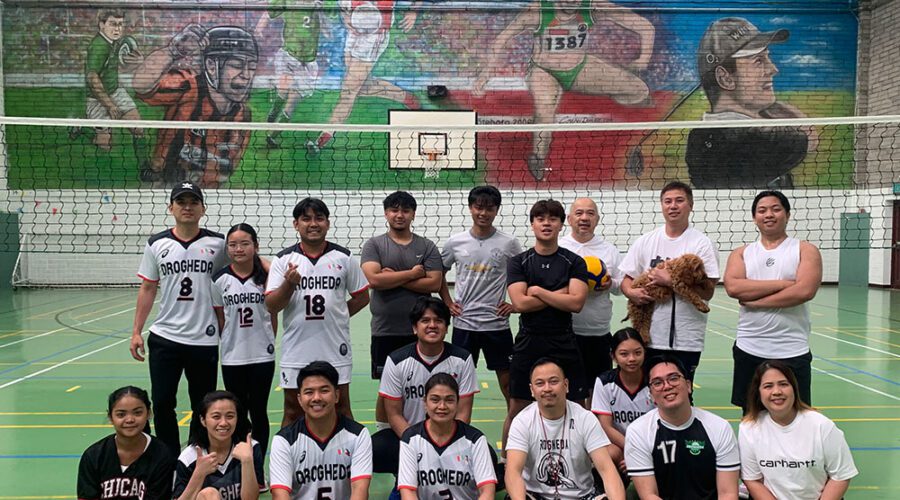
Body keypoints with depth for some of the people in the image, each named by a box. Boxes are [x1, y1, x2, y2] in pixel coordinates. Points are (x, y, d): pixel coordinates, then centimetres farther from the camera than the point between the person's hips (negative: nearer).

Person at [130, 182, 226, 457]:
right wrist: (136, 331, 4)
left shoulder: (218, 242, -1)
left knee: (203, 408, 7)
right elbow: (148, 289, 8)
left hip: (204, 340, -1)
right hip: (164, 338, 1)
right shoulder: (156, 244, 4)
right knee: (162, 404, 2)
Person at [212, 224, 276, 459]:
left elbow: (273, 313, 3)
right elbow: (220, 318, 5)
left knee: (258, 412, 8)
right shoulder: (220, 279, -2)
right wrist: (230, 342, 4)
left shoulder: (266, 276, -5)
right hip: (232, 357, 1)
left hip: (262, 355, -1)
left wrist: (266, 340, 2)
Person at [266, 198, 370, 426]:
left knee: (341, 408, 9)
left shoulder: (344, 257, 3)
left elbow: (362, 297, 9)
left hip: (335, 350, 0)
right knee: (293, 412, 9)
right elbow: (271, 306, -3)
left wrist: (336, 316, -1)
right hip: (295, 352, 0)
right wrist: (289, 283, -20)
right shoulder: (284, 260, 1)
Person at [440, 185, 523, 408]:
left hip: (497, 323, -1)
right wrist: (448, 303, 7)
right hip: (463, 323, 2)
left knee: (507, 380, 5)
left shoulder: (509, 243, -3)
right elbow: (440, 273, 15)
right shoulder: (455, 242, 1)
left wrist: (515, 303, -1)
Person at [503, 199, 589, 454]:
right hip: (528, 344, 0)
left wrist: (538, 291, -9)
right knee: (517, 410, 5)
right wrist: (560, 294, -9)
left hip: (564, 345, 0)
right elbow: (520, 303, -10)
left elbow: (576, 303, -11)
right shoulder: (518, 262, 4)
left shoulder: (574, 262, 4)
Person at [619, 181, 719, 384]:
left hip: (687, 340, -3)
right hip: (649, 336, 3)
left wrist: (670, 281, -17)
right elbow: (627, 279, 12)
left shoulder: (702, 243, -4)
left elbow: (707, 291, -11)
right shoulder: (645, 241, 9)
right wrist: (632, 292, -9)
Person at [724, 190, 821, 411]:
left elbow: (805, 291, -15)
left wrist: (756, 302, -13)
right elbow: (733, 287, -11)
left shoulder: (805, 250, 2)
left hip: (792, 353, -2)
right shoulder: (741, 253, 9)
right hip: (749, 351, 3)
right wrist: (782, 283, -15)